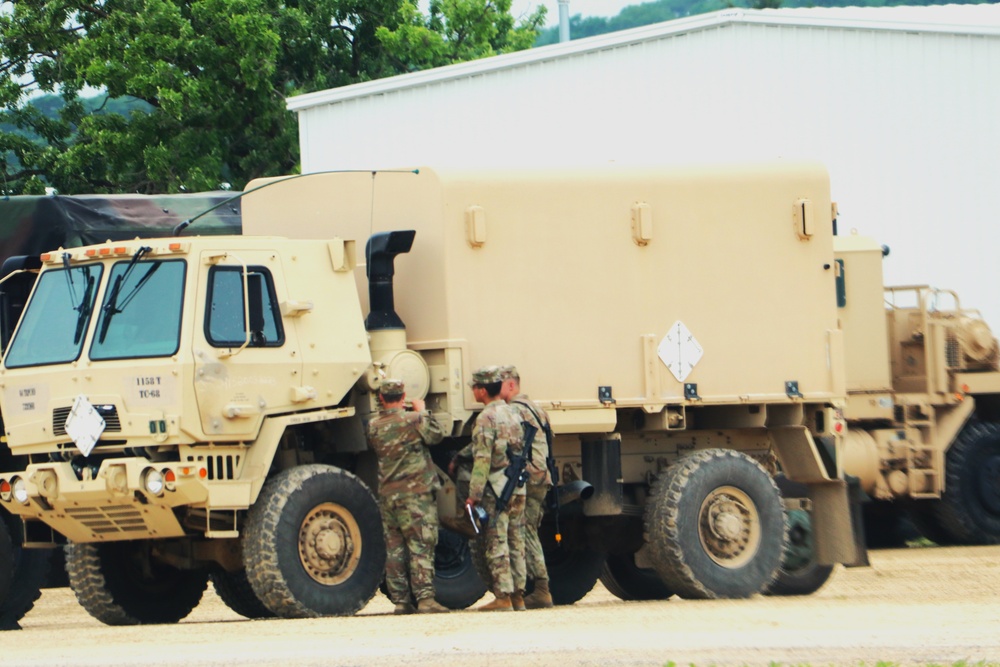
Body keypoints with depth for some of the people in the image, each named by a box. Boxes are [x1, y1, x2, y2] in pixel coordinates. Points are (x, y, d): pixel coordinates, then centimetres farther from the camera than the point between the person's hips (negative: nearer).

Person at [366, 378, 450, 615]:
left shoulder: (373, 426, 3)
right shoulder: (413, 420, -9)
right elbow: (437, 435, 5)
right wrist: (423, 411, 18)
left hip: (387, 495, 4)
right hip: (416, 493, -4)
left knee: (394, 549, 8)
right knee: (421, 547, -5)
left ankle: (401, 600, 8)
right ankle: (425, 598, -14)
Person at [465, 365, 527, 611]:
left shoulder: (486, 418, -12)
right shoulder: (512, 414, 13)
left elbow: (482, 460, -17)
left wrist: (473, 495, -15)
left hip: (496, 488, -8)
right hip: (518, 487, 8)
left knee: (497, 544, -5)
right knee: (516, 542, 10)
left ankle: (503, 597, -8)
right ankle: (518, 595, 11)